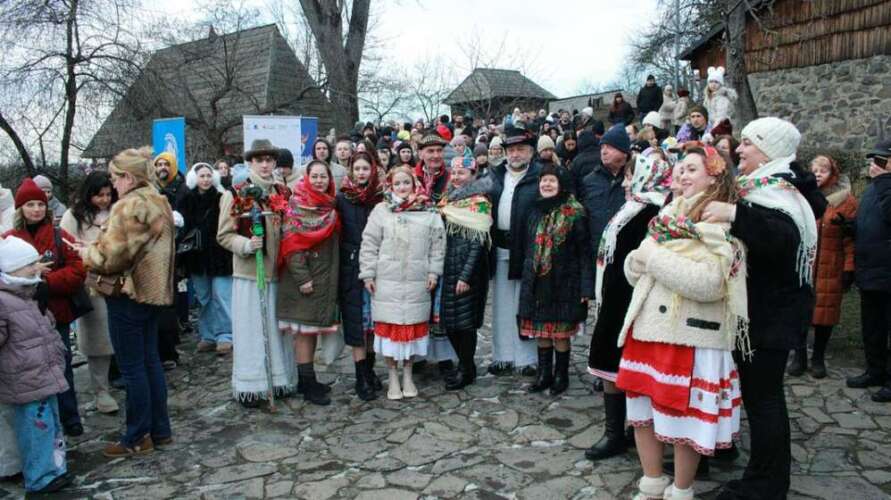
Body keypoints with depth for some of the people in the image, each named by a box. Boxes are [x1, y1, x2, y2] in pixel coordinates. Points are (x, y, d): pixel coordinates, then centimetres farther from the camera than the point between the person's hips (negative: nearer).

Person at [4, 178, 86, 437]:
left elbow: (77, 271, -5)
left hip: (56, 312, -1)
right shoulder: (8, 239, 3)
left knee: (61, 367, 7)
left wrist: (47, 282, -18)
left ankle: (70, 419, 18)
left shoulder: (60, 237, 1)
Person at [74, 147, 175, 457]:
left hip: (129, 293, -9)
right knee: (150, 360, 15)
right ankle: (160, 430, 23)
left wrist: (84, 252, 1)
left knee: (132, 366, 1)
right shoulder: (160, 203, 11)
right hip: (154, 289, 9)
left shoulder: (129, 206, -17)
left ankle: (138, 438, 11)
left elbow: (111, 256, -19)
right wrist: (94, 248, 12)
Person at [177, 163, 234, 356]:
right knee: (203, 298, 11)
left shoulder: (221, 199, -3)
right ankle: (207, 336, 21)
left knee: (221, 295, -7)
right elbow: (181, 227, 7)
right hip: (197, 257, 4)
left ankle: (225, 337, -1)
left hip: (219, 256, -4)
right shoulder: (187, 201, 6)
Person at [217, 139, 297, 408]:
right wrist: (247, 245, -20)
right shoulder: (235, 195, -4)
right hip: (249, 271, -4)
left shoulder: (284, 193, 9)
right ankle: (249, 386, 12)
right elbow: (224, 235, -4)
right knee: (251, 329, 2)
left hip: (277, 270, 4)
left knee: (278, 327, 10)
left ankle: (279, 379, 22)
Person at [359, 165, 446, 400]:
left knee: (413, 324, 8)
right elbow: (369, 244, 2)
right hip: (387, 281, -1)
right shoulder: (381, 211, 1)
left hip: (417, 282, 1)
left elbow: (437, 245, 6)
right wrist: (368, 274, -2)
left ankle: (407, 373, 25)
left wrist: (434, 272, 2)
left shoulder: (429, 212, 3)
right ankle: (393, 376, 19)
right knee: (388, 325, 3)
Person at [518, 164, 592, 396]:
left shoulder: (574, 214, -6)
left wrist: (585, 287, -14)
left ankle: (561, 376, 18)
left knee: (560, 333, 2)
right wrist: (526, 277, 15)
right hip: (537, 282, 5)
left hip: (562, 282, -5)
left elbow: (584, 252, -9)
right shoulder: (536, 212, 11)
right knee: (541, 332, 10)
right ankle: (544, 374, 23)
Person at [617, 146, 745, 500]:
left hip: (690, 333, -7)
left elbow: (708, 283, -22)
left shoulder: (721, 223, -8)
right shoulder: (668, 215, 12)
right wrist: (640, 257, -9)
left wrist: (656, 255, -16)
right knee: (641, 409, 14)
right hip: (648, 325, 7)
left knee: (682, 417, 5)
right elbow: (635, 269, 14)